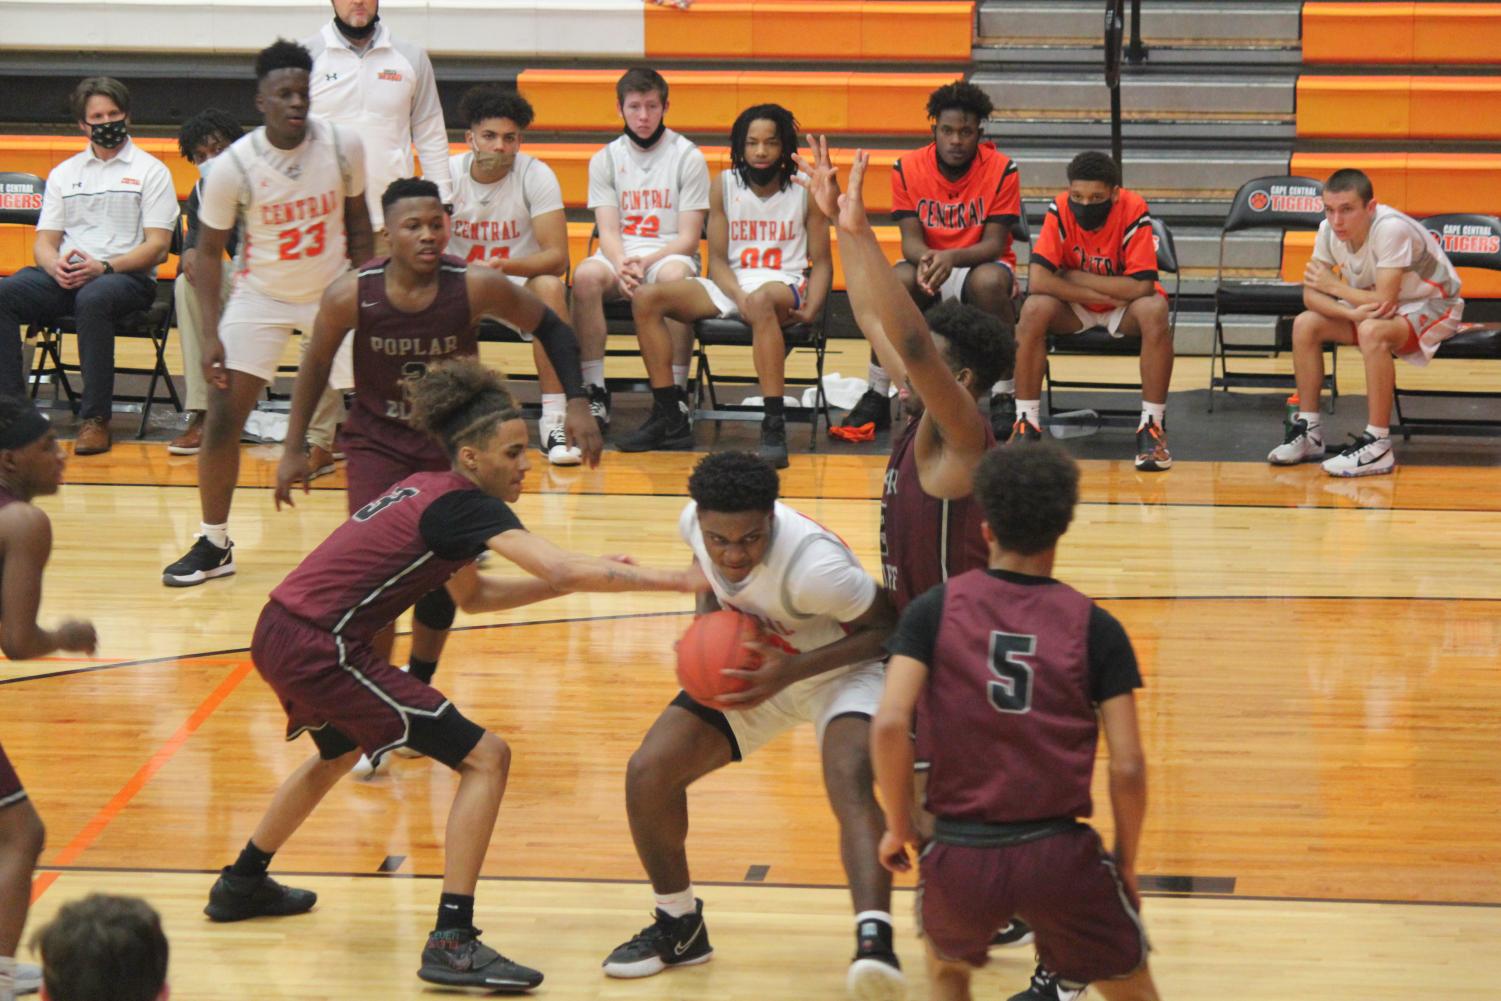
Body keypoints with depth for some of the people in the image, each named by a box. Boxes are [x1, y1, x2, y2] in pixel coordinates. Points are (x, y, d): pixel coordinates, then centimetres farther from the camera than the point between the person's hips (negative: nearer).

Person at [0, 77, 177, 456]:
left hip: (126, 277, -4)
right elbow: (45, 241, 16)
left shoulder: (150, 171, 7)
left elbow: (157, 247, -2)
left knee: (93, 299, -40)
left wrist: (104, 267, -17)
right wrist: (55, 265, -9)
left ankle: (95, 419, -36)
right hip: (64, 277, 4)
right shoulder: (63, 173, 21)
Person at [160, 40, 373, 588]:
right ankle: (213, 545, 9)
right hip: (260, 296, -1)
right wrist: (211, 337, -14)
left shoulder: (343, 146, -14)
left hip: (333, 291, 1)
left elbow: (357, 222, 2)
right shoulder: (233, 166, -19)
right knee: (222, 418, -7)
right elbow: (208, 251, -8)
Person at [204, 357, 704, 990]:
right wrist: (676, 580, -24)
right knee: (485, 757, -7)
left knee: (340, 751, 39)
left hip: (279, 633, 10)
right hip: (319, 648, -10)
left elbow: (472, 595, 25)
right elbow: (560, 570, -25)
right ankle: (452, 943, -11)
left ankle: (242, 885, 54)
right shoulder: (466, 506, -12)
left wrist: (587, 578, 16)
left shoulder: (428, 490, 15)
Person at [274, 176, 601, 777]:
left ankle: (415, 693, 36)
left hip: (452, 444, 1)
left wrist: (577, 403, -14)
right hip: (377, 442, -1)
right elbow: (316, 365, -2)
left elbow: (550, 328, -6)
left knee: (443, 576, 11)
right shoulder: (351, 296, -21)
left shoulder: (476, 287, -22)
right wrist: (295, 449, -1)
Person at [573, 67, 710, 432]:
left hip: (669, 255, -2)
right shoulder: (605, 159, 10)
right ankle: (594, 392, -27)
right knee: (586, 275, -33)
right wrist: (621, 266, -21)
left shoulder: (689, 158, 2)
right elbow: (608, 230, 1)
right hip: (620, 255, 2)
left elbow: (688, 238, -3)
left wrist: (645, 262, -20)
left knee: (675, 276, -38)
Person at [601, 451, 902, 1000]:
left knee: (850, 785, -36)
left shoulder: (815, 565, -38)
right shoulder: (695, 523, -20)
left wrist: (790, 671, -32)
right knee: (648, 773, -6)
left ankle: (874, 939, -49)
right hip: (751, 666, 6)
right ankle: (678, 927, 14)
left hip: (843, 672, -6)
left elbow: (888, 626, -23)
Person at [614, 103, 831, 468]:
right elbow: (717, 260, 4)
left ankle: (775, 427, -45)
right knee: (646, 298, -16)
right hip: (730, 287, 4)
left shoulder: (805, 191, 2)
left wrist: (811, 308, -16)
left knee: (761, 301, -42)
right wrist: (738, 297, -16)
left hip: (783, 286, -4)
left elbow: (821, 262, 3)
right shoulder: (725, 185, 7)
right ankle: (669, 419, -13)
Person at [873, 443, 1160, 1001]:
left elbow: (889, 726, -12)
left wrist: (898, 826, 3)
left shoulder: (935, 610, -1)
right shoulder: (1094, 627, -1)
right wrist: (1126, 863, 10)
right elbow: (1127, 767, -5)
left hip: (960, 852, 1)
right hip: (1058, 852, -1)